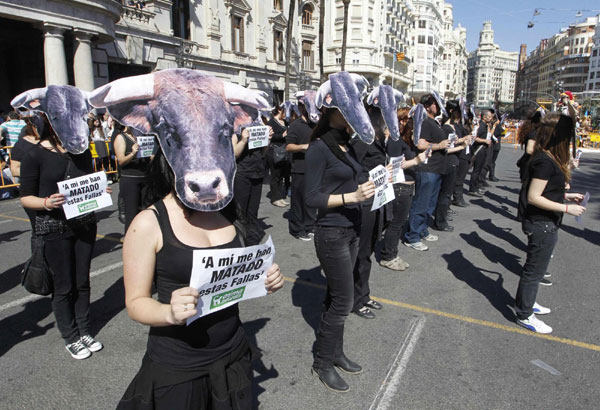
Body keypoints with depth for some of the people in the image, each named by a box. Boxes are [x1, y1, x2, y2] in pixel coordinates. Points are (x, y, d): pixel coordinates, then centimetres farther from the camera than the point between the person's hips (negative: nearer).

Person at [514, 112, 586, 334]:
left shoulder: (547, 158, 7)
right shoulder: (545, 162, -23)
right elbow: (533, 197, -25)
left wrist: (566, 195, 11)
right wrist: (566, 208, -23)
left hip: (545, 223, 10)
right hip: (541, 224, -10)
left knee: (535, 267, 24)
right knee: (535, 270, 3)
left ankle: (526, 302, 42)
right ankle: (525, 315, 19)